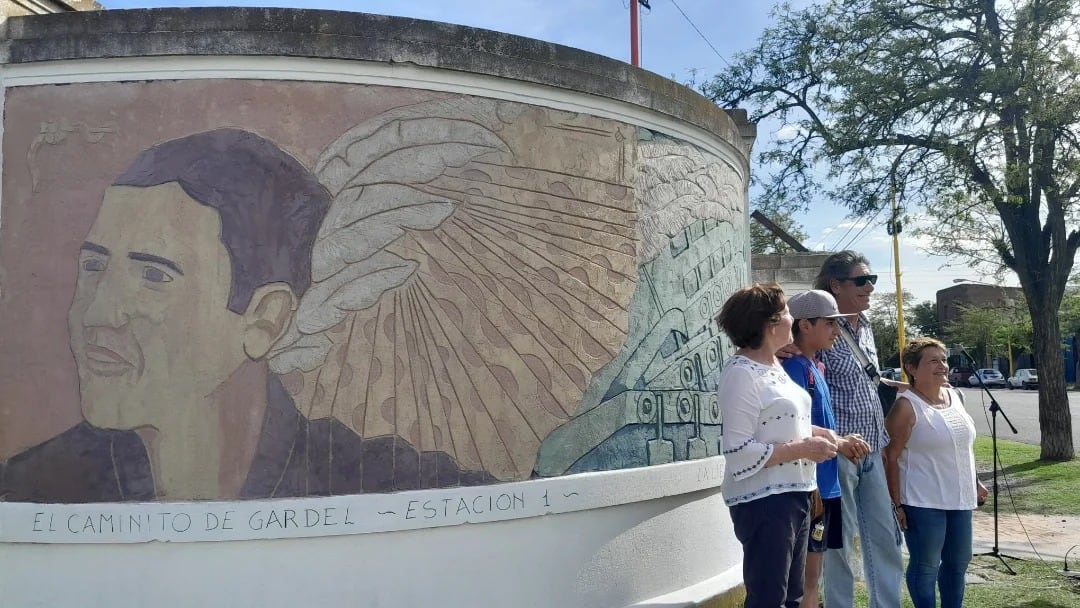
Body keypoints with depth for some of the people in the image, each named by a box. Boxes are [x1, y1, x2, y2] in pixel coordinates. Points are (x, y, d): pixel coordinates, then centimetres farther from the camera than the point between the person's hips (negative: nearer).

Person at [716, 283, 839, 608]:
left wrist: (820, 434, 3)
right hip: (764, 501, -10)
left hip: (793, 494, 10)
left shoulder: (775, 365, 11)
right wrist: (802, 449, -20)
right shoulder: (740, 373, -19)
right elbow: (739, 451, -24)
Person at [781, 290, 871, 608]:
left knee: (812, 575, 16)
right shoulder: (795, 367, -16)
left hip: (825, 485, 9)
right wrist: (839, 443, -10)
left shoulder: (814, 367, 13)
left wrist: (843, 442, 2)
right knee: (805, 577, -1)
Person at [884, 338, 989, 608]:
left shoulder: (955, 396, 8)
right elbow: (891, 458, -15)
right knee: (926, 566, 1)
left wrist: (975, 481, 17)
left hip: (959, 498, 8)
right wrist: (896, 504, -17)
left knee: (958, 562, 17)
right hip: (923, 502, -8)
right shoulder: (906, 406, -15)